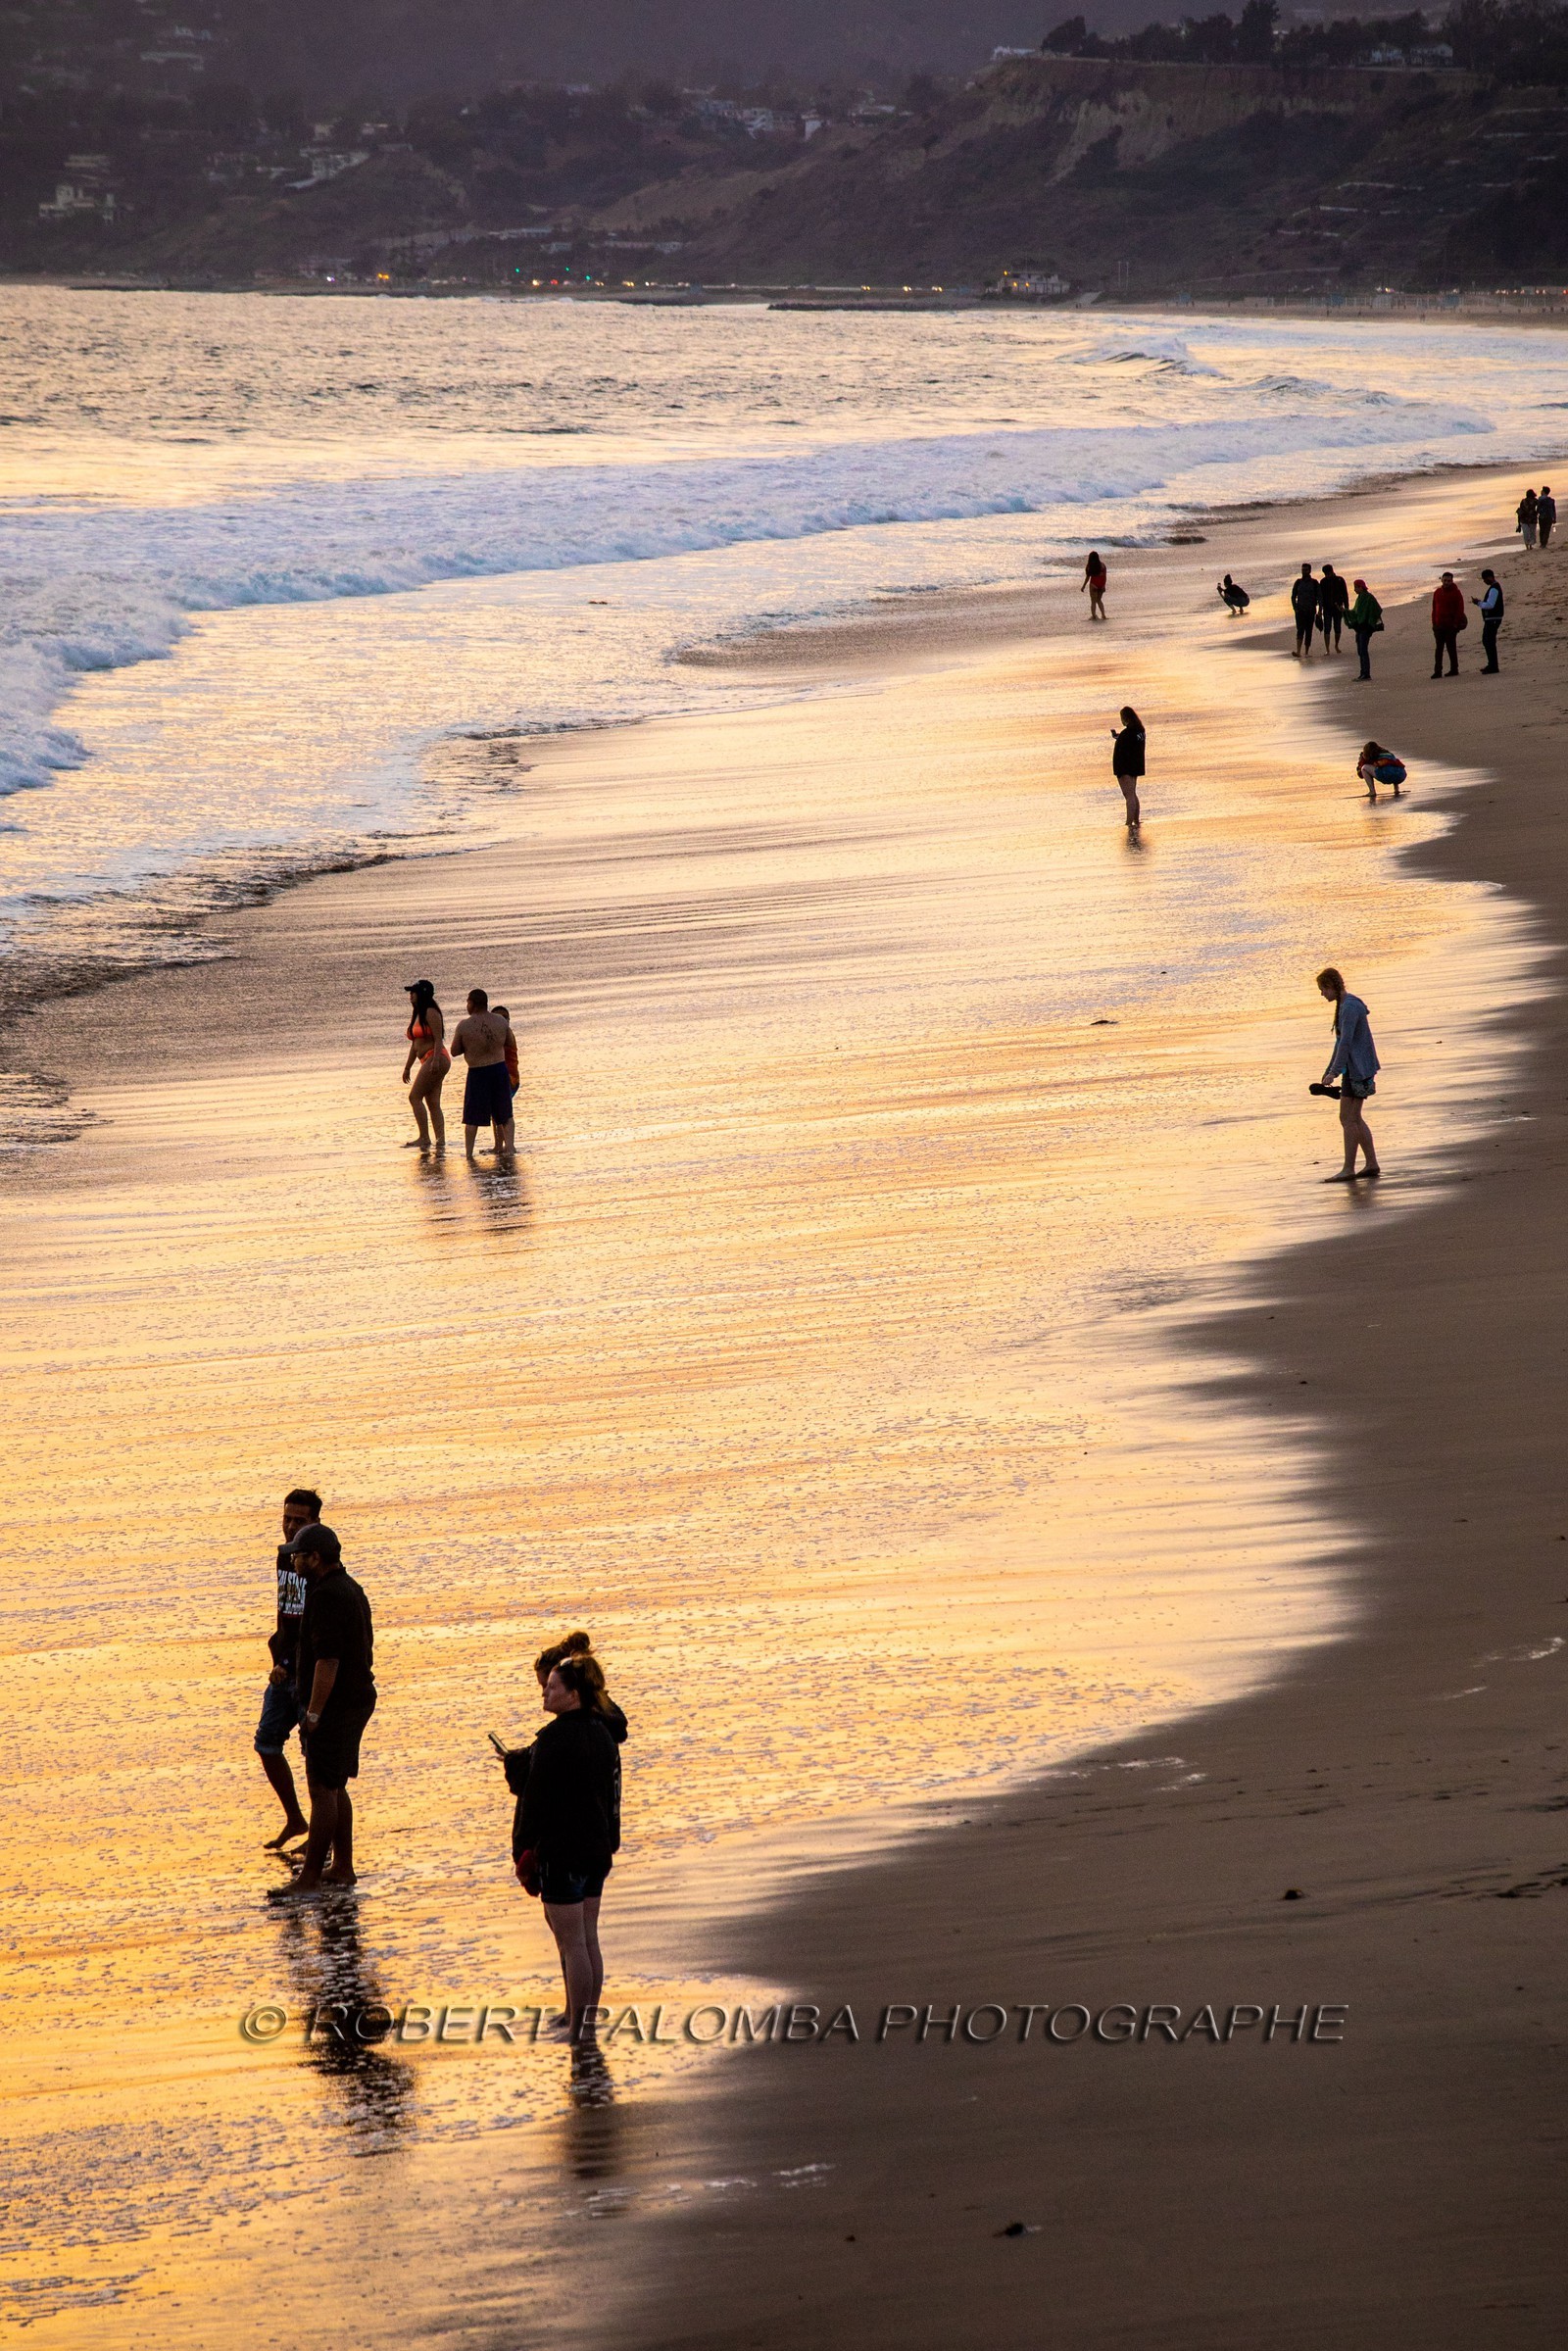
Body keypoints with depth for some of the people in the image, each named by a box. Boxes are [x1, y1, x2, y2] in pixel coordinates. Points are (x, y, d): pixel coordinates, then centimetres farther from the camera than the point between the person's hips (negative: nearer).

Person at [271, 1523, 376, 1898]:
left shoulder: (326, 1597, -19)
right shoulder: (351, 1589, 14)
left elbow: (327, 1660, -25)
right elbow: (365, 1650, 21)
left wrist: (313, 1713, -22)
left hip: (334, 1707, -11)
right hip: (357, 1698, 11)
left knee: (322, 1790, -8)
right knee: (335, 1788, 17)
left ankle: (311, 1877, -7)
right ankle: (342, 1867, 21)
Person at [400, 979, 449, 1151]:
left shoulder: (430, 1013, -8)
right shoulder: (417, 1015, 20)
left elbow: (438, 1039, -16)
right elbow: (415, 1045, 25)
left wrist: (436, 1061, -26)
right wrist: (407, 1067, 23)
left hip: (435, 1058, -10)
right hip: (427, 1062, 10)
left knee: (415, 1097, -13)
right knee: (433, 1103, 4)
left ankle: (424, 1138, -15)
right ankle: (440, 1142, 0)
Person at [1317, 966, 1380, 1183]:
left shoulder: (1349, 1007, -16)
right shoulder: (1346, 1005, 16)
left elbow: (1346, 1042, -23)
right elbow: (1341, 1042, 21)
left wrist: (1333, 1073, -23)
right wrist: (1328, 1072, 22)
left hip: (1357, 1069, -10)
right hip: (1353, 1069, 10)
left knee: (1348, 1119, -9)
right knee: (1354, 1119, 12)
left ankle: (1348, 1169, -8)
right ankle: (1372, 1164, 15)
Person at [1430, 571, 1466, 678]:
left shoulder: (1456, 593, -4)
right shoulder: (1437, 592, 12)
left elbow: (1460, 609, -6)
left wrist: (1456, 623, -13)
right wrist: (1434, 623, 8)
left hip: (1451, 625, -5)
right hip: (1439, 625, 5)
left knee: (1451, 648, 0)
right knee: (1438, 649, 1)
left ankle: (1454, 669, 9)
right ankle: (1437, 671, 0)